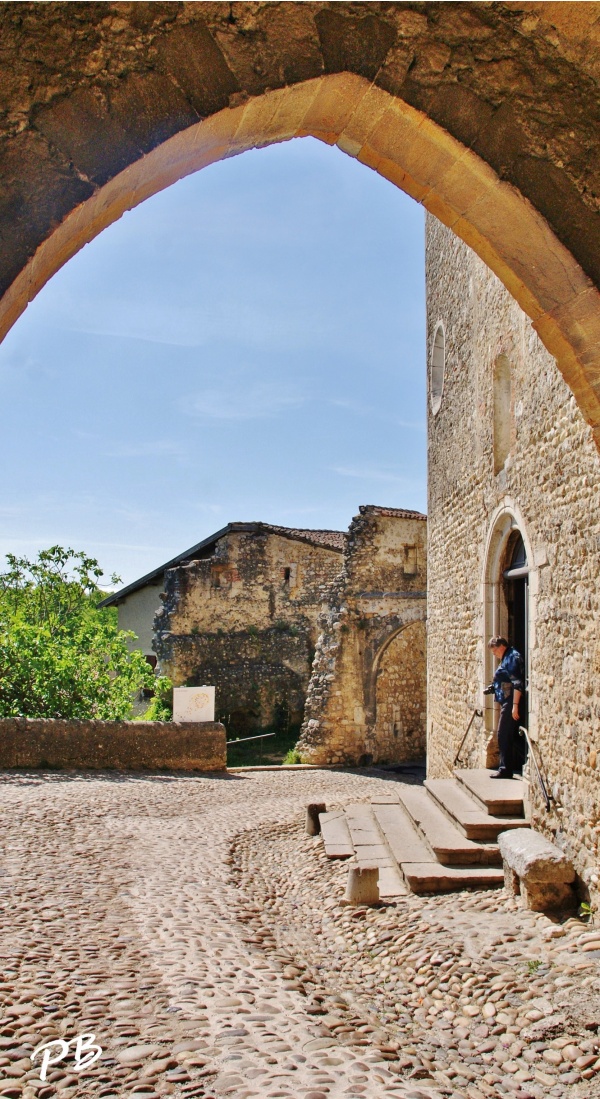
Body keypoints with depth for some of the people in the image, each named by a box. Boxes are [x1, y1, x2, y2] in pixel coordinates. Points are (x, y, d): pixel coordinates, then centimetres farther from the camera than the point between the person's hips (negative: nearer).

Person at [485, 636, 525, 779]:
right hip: (507, 703, 10)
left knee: (504, 736, -8)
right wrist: (493, 688, 13)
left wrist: (515, 705, -23)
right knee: (507, 737, 11)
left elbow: (518, 684, -19)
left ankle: (505, 770, -5)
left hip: (511, 703, -10)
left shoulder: (513, 657, -10)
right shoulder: (506, 659, 20)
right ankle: (506, 768, 15)